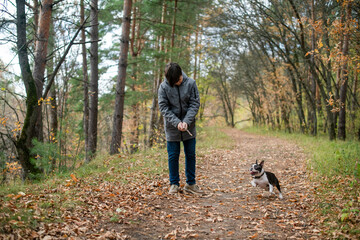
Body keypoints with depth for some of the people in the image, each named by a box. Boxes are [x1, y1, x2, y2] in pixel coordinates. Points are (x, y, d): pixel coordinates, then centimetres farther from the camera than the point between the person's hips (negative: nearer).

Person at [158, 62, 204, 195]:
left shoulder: (190, 83, -8)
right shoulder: (163, 87, -11)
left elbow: (195, 104, -7)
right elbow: (164, 108, -10)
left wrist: (186, 121, -18)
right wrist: (176, 123, -21)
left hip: (189, 126, 2)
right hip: (172, 127, -1)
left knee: (191, 155, 8)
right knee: (173, 156, 4)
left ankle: (190, 184, 20)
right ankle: (174, 184, 16)